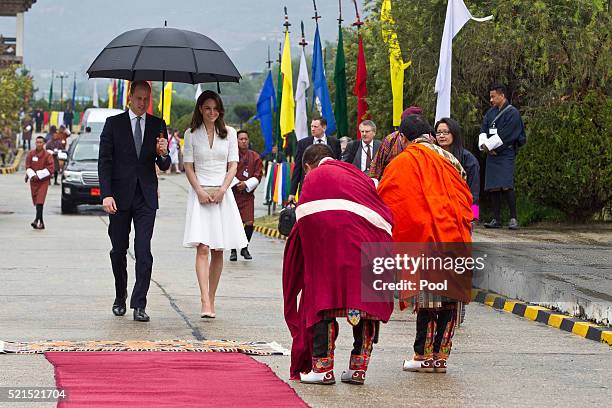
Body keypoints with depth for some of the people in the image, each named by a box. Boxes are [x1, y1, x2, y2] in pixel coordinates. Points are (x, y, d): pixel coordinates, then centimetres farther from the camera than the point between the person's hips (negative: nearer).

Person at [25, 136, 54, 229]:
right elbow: (27, 166, 5)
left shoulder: (47, 155, -6)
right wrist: (32, 175, -13)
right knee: (36, 201, 6)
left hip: (43, 181, -4)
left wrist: (39, 175, -15)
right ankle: (41, 223, 13)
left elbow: (50, 168, -10)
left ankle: (37, 220, -24)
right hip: (33, 180, 4)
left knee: (40, 201, -15)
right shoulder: (31, 153, 3)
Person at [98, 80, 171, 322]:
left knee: (144, 252, -9)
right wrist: (106, 195, -12)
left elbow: (164, 166, 10)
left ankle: (139, 305, -9)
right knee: (119, 250, 9)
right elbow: (104, 162, -2)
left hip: (146, 197, 0)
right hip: (120, 197, 0)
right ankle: (120, 298, 29)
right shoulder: (114, 123, 2)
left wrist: (163, 155, -14)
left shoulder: (158, 125, 8)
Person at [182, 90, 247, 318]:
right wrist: (200, 191, -10)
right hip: (200, 193, -2)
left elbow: (233, 165, 5)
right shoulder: (192, 134, 5)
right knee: (202, 248, -13)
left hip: (222, 194, 2)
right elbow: (188, 166, 3)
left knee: (218, 251, 4)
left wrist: (222, 190, -8)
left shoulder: (229, 133, 8)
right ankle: (205, 302, -21)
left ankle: (211, 300, 12)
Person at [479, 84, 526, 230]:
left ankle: (513, 218, -11)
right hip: (492, 155, 7)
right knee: (493, 188, 3)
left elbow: (504, 135, -13)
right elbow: (483, 130, 11)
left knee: (506, 186, -16)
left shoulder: (512, 113, -5)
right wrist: (484, 144, -9)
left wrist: (488, 146, -11)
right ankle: (496, 219, 7)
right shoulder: (490, 112, 18)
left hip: (506, 154, -7)